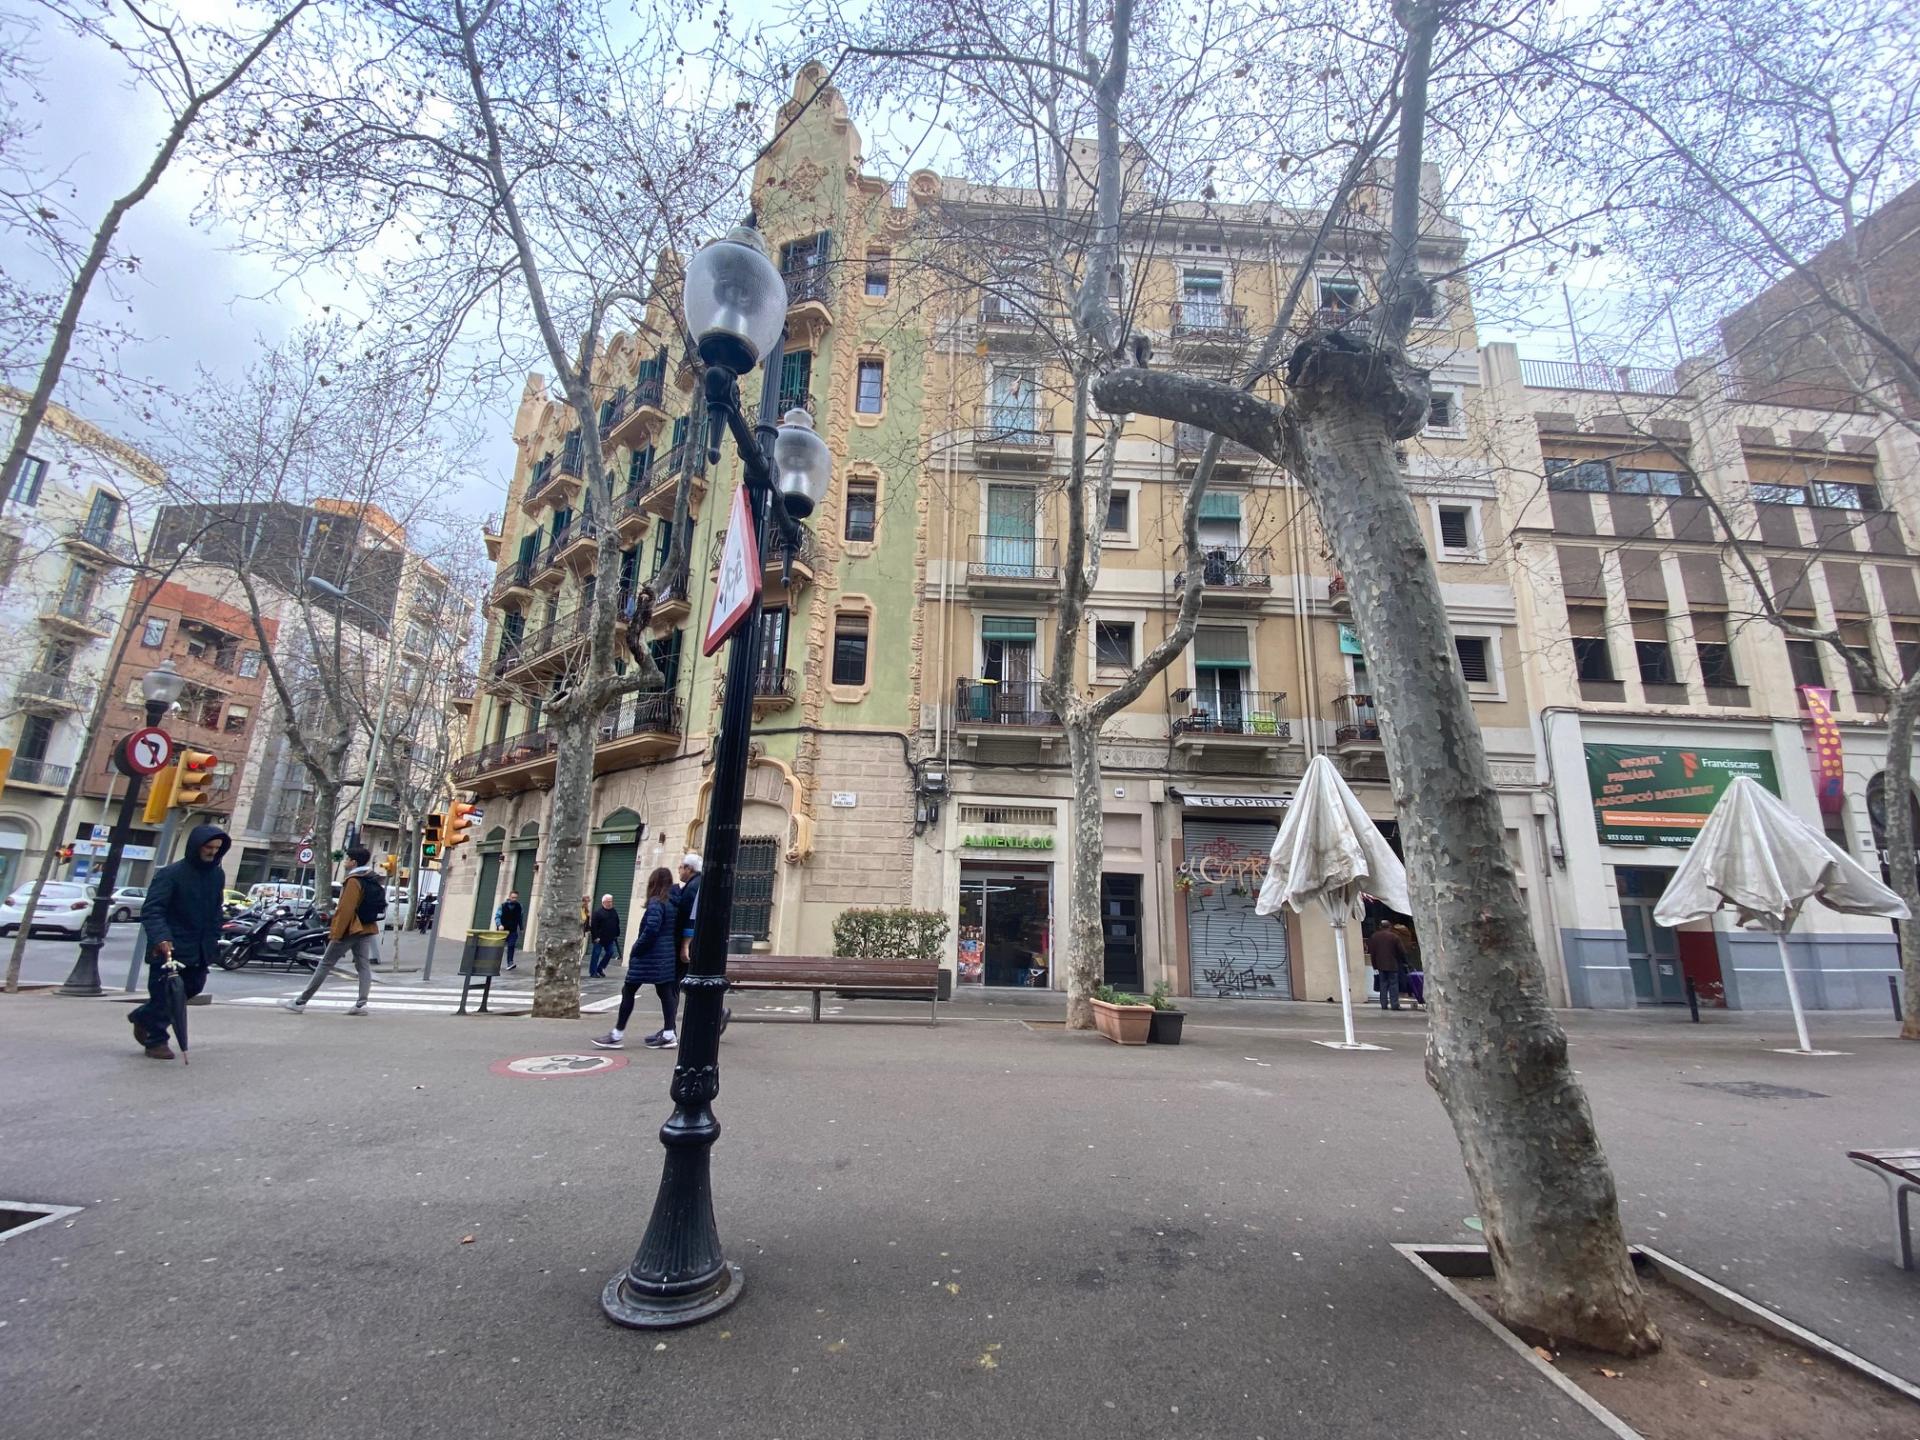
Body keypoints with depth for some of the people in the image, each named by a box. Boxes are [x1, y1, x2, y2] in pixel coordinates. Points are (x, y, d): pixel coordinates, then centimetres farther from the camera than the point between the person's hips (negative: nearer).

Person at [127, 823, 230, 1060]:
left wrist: (213, 938, 13)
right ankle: (156, 1040, 14)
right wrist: (160, 937, -33)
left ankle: (143, 1018, 36)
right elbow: (152, 910, -19)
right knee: (164, 994, -1)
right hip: (169, 948, -6)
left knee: (193, 987, 14)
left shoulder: (218, 875, 8)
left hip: (200, 950, 7)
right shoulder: (171, 873, -13)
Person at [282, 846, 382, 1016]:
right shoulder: (374, 880, 11)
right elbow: (378, 906, 18)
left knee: (325, 964, 1)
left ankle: (301, 1002, 9)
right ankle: (361, 1003, -4)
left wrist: (336, 932, -18)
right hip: (367, 929, 8)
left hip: (350, 930, -8)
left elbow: (346, 909, -20)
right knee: (364, 965, 3)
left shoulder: (354, 881, -15)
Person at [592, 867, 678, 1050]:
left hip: (649, 956, -8)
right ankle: (669, 1034, 8)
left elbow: (651, 930, -22)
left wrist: (635, 950, -10)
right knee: (665, 992, 8)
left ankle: (617, 1035, 10)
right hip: (666, 957, 8)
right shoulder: (672, 902, 9)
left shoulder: (656, 902, -14)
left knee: (628, 991, 4)